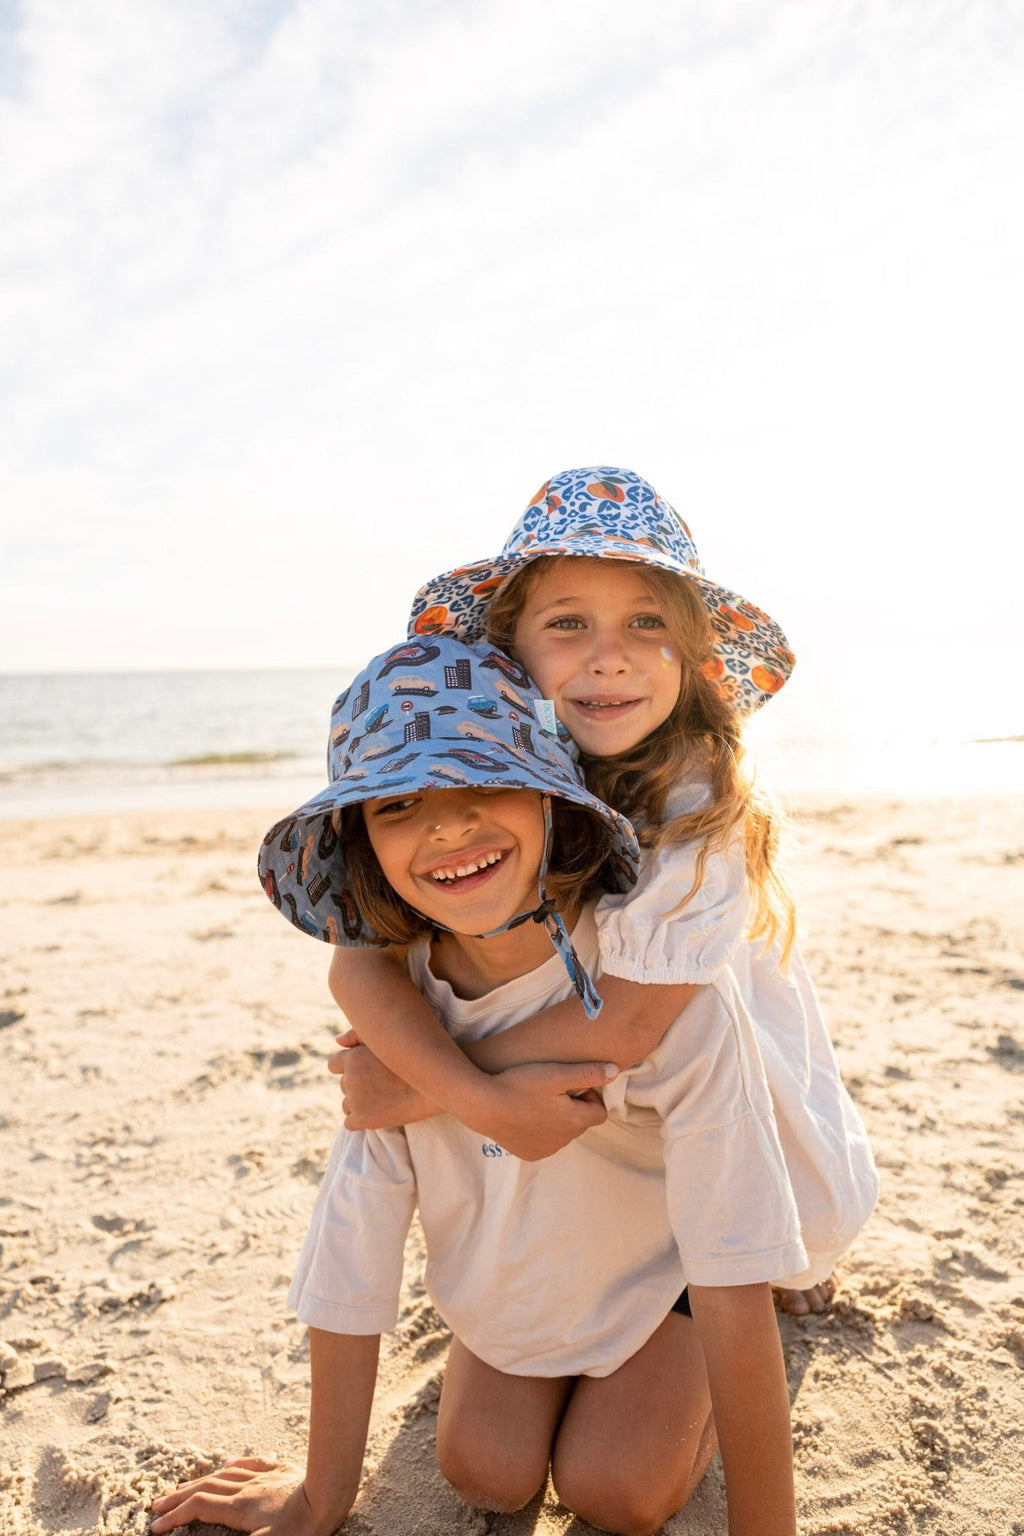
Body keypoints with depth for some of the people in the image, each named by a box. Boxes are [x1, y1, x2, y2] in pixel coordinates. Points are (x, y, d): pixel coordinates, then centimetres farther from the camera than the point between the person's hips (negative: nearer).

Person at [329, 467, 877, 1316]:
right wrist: (482, 1099, -42)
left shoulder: (703, 801, -33)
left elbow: (628, 1023, -35)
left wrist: (422, 1084, -30)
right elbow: (359, 961, -29)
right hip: (565, 1091, 2)